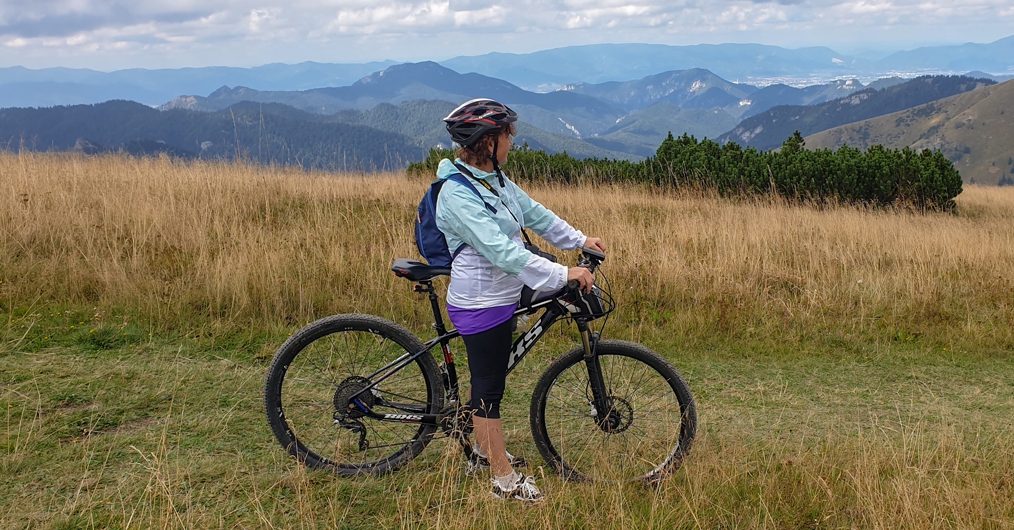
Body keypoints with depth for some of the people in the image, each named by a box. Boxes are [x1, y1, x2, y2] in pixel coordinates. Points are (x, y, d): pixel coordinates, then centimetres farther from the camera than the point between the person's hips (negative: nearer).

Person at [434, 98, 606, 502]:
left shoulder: (493, 179, 5)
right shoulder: (458, 195, -25)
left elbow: (533, 212, 16)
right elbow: (502, 251, -31)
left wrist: (579, 240, 12)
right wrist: (562, 274, -30)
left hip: (499, 298, 9)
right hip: (481, 305, -9)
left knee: (486, 380, 22)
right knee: (489, 388, 2)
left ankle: (483, 450, 40)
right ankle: (505, 480, 14)